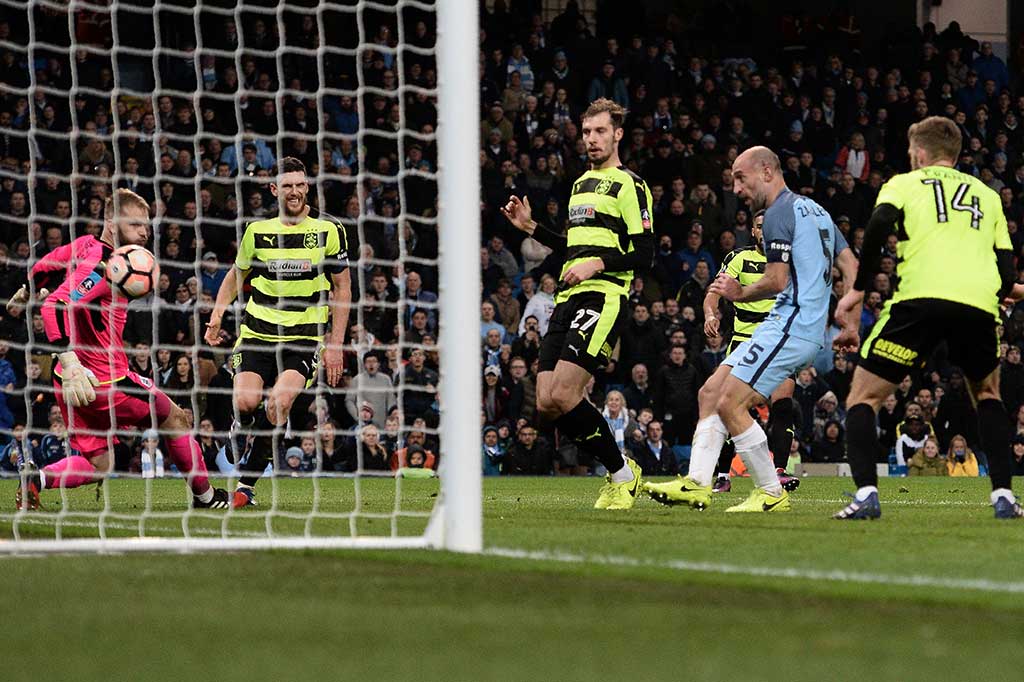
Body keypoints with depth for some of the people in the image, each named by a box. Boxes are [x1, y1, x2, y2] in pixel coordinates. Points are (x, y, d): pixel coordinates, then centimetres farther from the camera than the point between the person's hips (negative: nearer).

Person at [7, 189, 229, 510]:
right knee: (174, 419, 14)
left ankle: (37, 478, -12)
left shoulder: (85, 245, 5)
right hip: (104, 380, -9)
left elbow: (43, 268, 24)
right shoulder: (103, 265, -22)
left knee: (98, 464, 13)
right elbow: (55, 306, -34)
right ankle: (204, 495, 27)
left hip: (76, 378, 9)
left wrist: (27, 292, 46)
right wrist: (69, 361, -45)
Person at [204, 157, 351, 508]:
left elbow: (342, 287, 7)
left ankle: (247, 483, -12)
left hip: (305, 336, -2)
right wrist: (217, 313, 7)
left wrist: (336, 344, 1)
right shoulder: (257, 230, 5)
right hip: (258, 332, 2)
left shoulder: (329, 229, 1)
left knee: (279, 402, -24)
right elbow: (237, 274, 22)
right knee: (244, 402, -19)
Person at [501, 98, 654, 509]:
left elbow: (644, 255, -9)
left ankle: (622, 473, -3)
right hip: (568, 300, 9)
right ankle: (618, 471, 10)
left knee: (562, 396, -20)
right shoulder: (581, 183, 24)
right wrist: (531, 227, 22)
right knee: (546, 404, -2)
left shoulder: (629, 185, -3)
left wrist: (598, 264, -20)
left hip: (603, 298, -9)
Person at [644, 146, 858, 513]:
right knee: (710, 393, 7)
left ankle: (771, 493, -7)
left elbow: (777, 280, -18)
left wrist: (740, 293, 1)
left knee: (730, 404, -14)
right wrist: (850, 324, 18)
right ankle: (697, 484, 1)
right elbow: (850, 265, 19)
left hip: (790, 327, -10)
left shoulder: (778, 214, -10)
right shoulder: (814, 209, 20)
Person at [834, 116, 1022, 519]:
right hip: (979, 304, 3)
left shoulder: (904, 183, 19)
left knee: (862, 397, 9)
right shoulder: (987, 195, 28)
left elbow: (880, 224, -3)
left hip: (921, 297, -3)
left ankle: (866, 494, -10)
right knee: (987, 394, 29)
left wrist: (858, 290, 3)